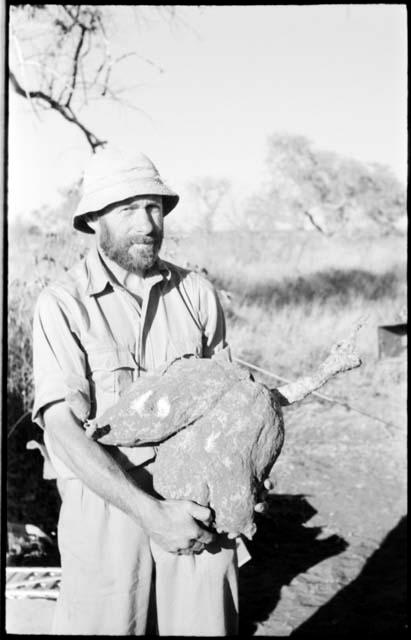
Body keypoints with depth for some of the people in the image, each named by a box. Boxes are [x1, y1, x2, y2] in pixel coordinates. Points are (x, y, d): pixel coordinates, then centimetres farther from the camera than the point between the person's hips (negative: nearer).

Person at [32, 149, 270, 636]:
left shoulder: (197, 294, 4)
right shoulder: (62, 305, -8)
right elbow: (65, 430, -15)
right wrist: (151, 513, -21)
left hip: (200, 507, 3)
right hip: (107, 503, -3)